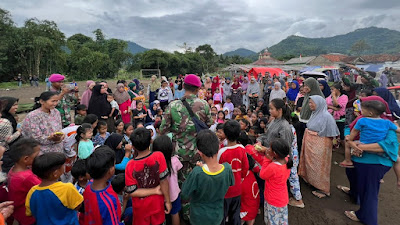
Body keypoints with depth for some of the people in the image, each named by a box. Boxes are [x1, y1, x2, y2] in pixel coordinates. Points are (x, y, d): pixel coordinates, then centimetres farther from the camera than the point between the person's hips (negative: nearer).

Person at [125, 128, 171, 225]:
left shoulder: (130, 166, -22)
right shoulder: (159, 156, -24)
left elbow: (131, 191, -18)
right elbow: (163, 181, -20)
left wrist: (155, 191, -14)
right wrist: (168, 201, -8)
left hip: (141, 207, 0)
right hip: (157, 203, 1)